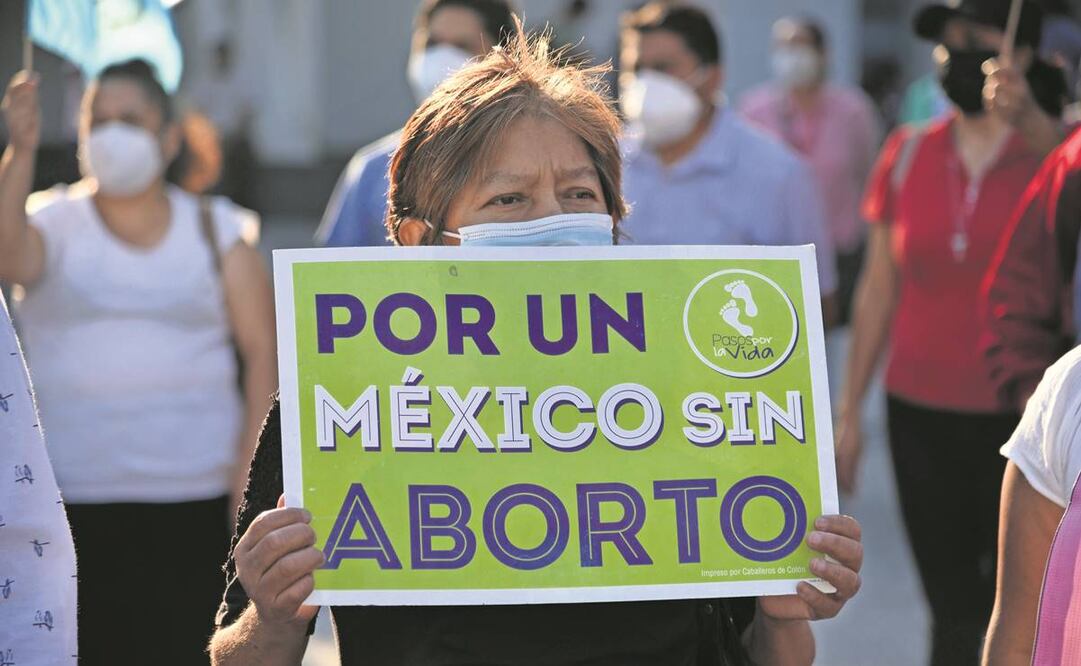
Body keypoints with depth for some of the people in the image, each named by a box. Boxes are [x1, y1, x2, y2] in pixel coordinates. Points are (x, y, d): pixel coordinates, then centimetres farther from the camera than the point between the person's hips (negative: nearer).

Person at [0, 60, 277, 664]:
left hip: (195, 497, 1)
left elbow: (263, 348, 5)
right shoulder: (55, 223, 7)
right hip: (73, 497, 0)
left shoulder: (214, 230, 10)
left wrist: (251, 460, -5)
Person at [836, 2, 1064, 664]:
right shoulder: (908, 155, 5)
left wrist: (1026, 117, -49)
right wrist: (850, 409, 10)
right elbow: (879, 287, 10)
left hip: (1018, 414, -3)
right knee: (953, 609, 9)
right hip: (920, 411, 3)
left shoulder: (1043, 146, -4)